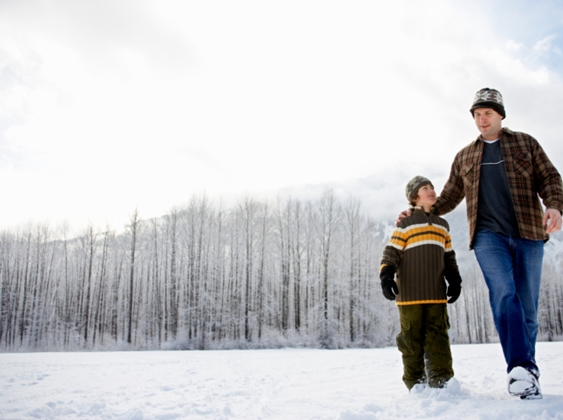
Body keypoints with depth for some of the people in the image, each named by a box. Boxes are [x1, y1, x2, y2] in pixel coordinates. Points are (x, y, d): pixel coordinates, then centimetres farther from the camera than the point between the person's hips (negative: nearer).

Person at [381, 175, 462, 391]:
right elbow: (392, 252, -4)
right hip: (410, 292, -4)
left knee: (438, 335, 1)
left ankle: (441, 379, 5)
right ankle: (416, 381, 9)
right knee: (412, 336, 0)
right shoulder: (405, 223, 1)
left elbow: (449, 256, 22)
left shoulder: (442, 225, 18)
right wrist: (386, 276, -16)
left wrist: (455, 280, 12)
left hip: (436, 292, 4)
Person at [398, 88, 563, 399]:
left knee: (527, 306, 1)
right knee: (503, 294, -23)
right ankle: (522, 369, -29)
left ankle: (526, 375, 11)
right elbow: (449, 197, 27)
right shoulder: (464, 156, 21)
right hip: (488, 235, 0)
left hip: (528, 233, 0)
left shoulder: (525, 143, 16)